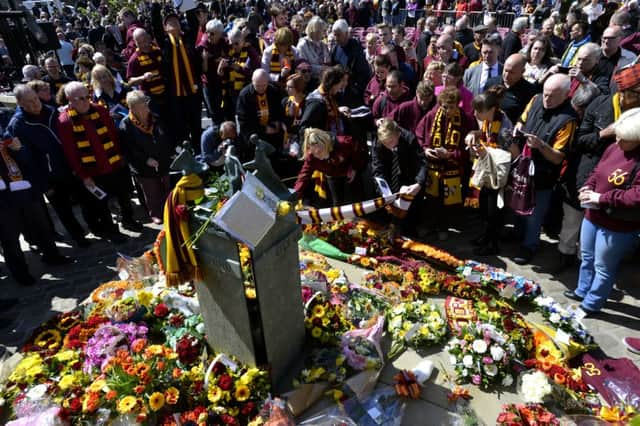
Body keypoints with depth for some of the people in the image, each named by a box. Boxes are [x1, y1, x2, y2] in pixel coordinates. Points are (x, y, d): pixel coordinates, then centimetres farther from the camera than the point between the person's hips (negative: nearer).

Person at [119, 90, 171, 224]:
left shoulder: (154, 118, -2)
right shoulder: (126, 125, -19)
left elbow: (166, 138, 10)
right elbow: (128, 150, -19)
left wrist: (166, 155, 0)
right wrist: (146, 160, -25)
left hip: (162, 163, 5)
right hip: (144, 168, -4)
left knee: (166, 189, 20)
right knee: (152, 193, 14)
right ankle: (155, 214, 37)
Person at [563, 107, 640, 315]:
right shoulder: (614, 148, 0)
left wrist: (603, 198, -26)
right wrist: (588, 187, -6)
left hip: (618, 227, -7)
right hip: (593, 215, 8)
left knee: (603, 266, 10)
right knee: (587, 257, 24)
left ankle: (590, 305, 27)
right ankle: (582, 291, 45)